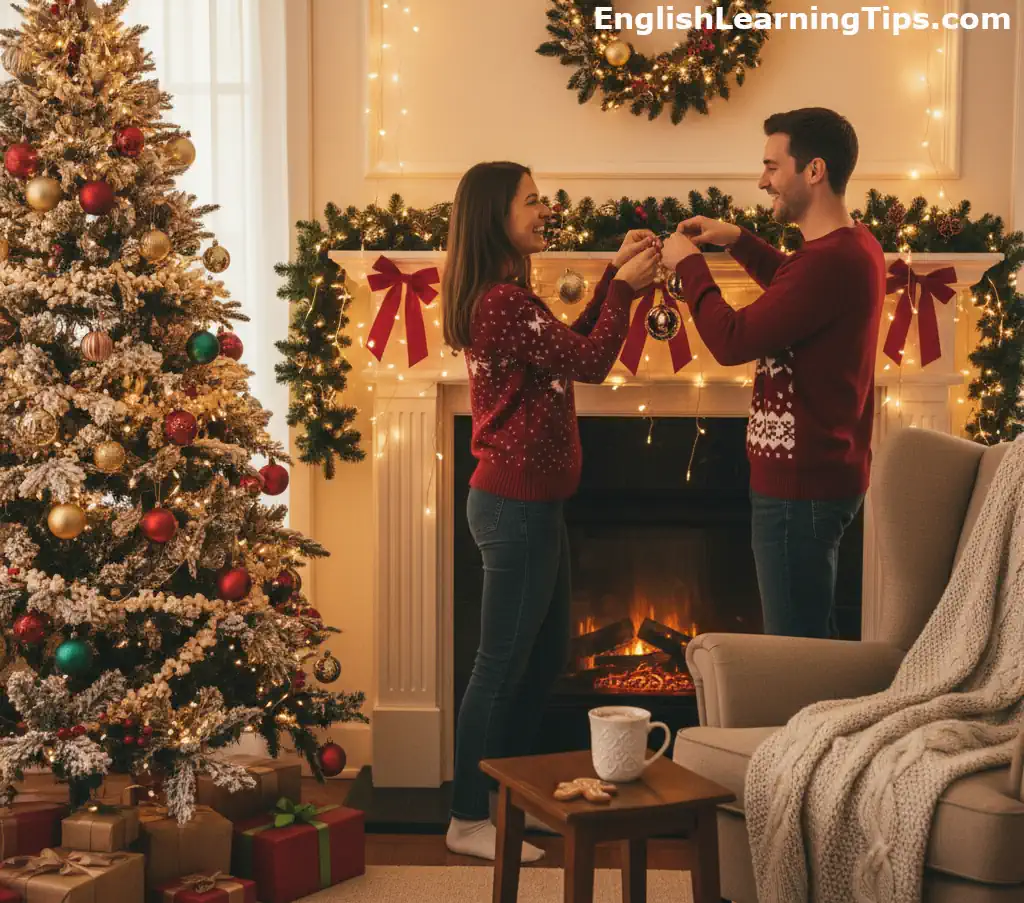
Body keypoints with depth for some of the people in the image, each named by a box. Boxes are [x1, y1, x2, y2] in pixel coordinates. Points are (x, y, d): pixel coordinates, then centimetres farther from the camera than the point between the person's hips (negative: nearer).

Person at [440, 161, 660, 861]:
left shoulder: (500, 298, 14)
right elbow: (589, 363, -19)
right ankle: (470, 821, 9)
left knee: (545, 657, 19)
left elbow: (570, 349, 18)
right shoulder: (505, 301, -19)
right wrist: (624, 287, -9)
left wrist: (614, 279, 10)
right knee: (503, 663, -2)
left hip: (527, 502, 11)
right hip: (517, 506, -11)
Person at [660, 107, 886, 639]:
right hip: (825, 473, 11)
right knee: (814, 641, 20)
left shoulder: (832, 259, -24)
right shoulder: (853, 245, 8)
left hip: (802, 485, -11)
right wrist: (738, 242, 16)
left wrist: (688, 264, -9)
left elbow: (732, 341, -24)